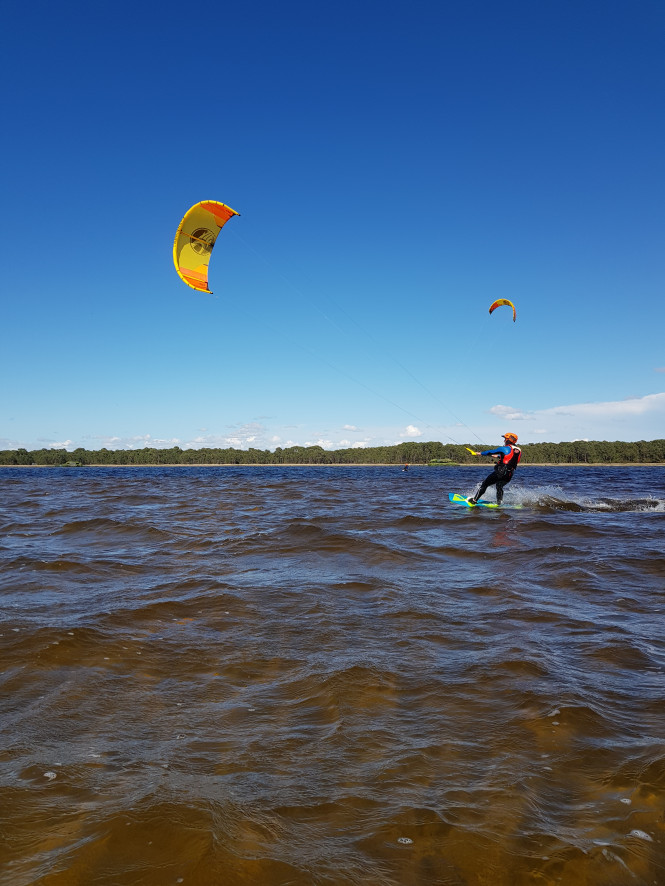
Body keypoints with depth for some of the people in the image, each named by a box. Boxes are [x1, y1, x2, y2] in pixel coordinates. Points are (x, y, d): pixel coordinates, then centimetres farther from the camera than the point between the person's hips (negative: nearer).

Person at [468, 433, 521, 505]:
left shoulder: (504, 449, -6)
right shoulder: (518, 451, 11)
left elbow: (491, 452, 4)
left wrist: (480, 453, 20)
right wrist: (498, 456, 40)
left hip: (500, 472, -6)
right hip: (509, 475, 6)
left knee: (484, 484, 7)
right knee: (499, 486, 30)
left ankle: (474, 500, 9)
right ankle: (499, 503, 22)